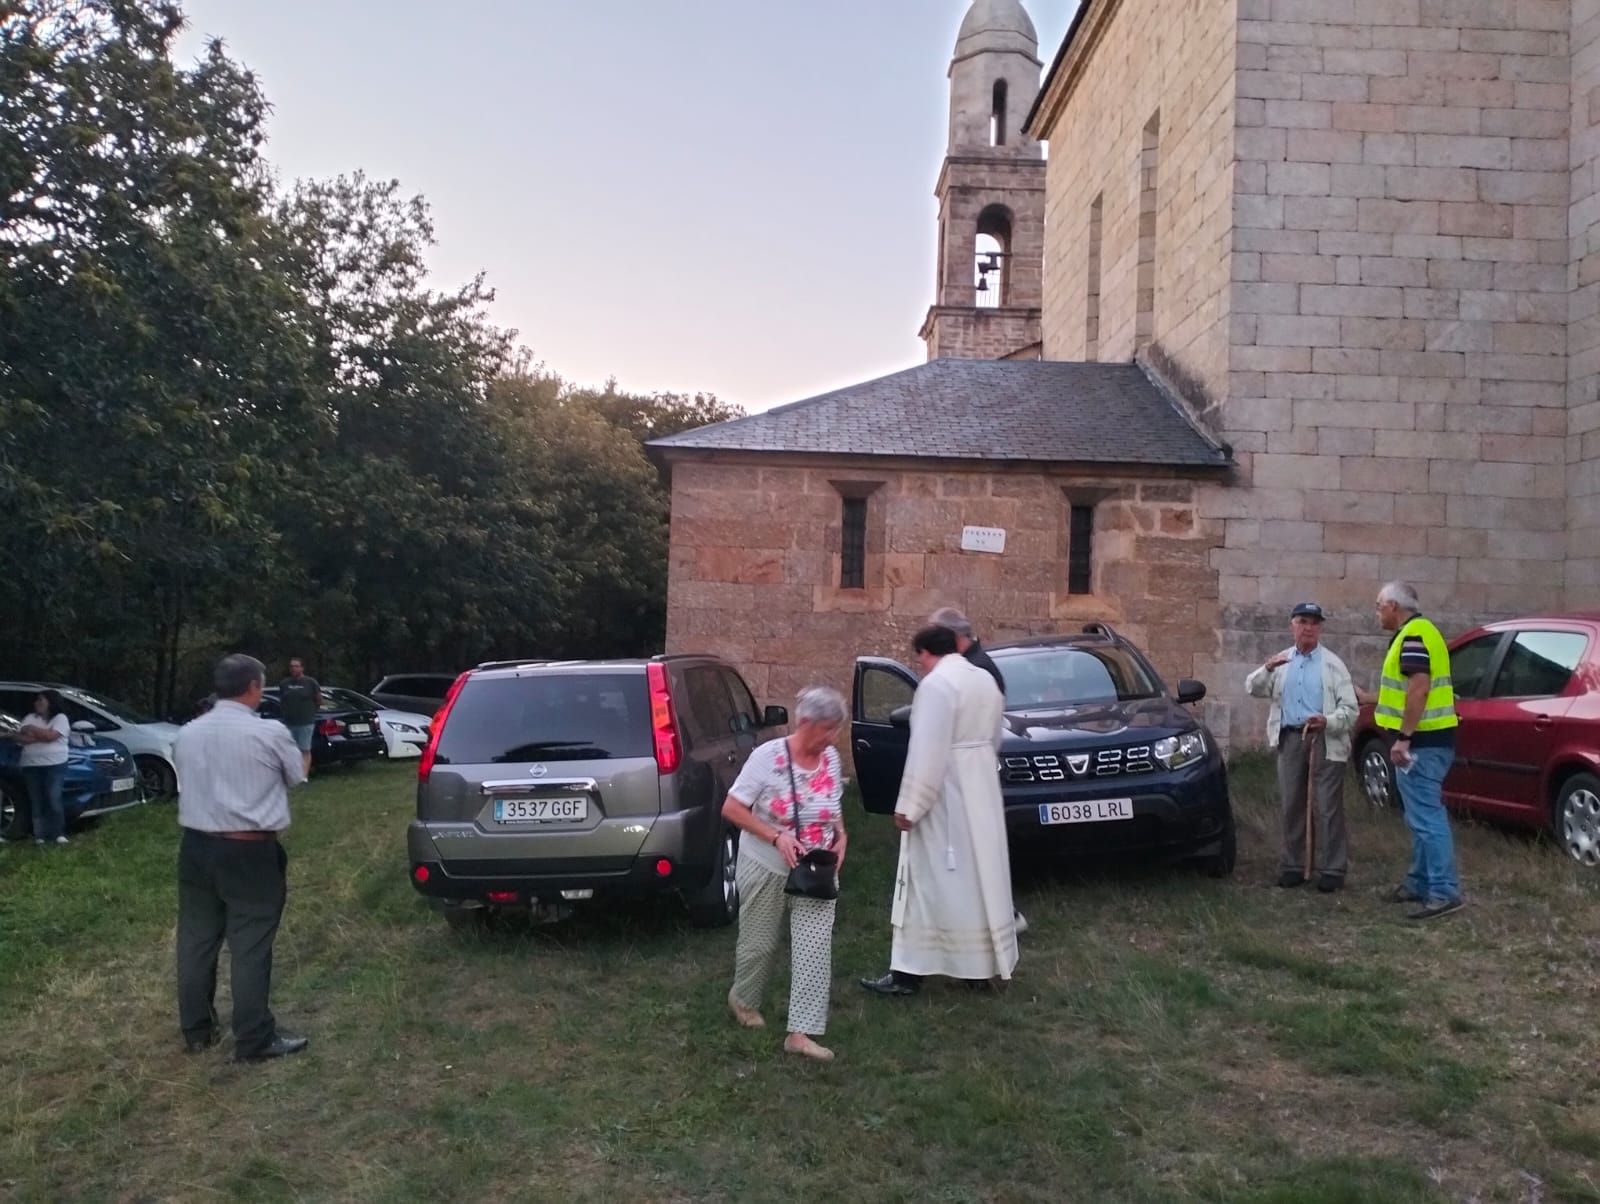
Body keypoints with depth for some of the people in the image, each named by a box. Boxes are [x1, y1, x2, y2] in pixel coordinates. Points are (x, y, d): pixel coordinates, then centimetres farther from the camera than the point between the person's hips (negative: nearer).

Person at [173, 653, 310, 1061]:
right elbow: (296, 777, 3)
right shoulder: (270, 734, -13)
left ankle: (196, 1030, 27)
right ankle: (254, 1040, 8)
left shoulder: (186, 734, 2)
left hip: (196, 846, 6)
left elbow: (191, 781, 13)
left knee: (196, 939, 14)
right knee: (250, 945, 1)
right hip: (250, 852, -5)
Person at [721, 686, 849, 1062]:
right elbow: (731, 809, -17)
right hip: (767, 869, -4)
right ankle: (744, 1000, 40)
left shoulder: (831, 759, -4)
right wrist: (776, 837, -26)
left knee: (815, 948, -5)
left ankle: (801, 1033, 0)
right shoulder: (768, 756, -19)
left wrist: (841, 835, -7)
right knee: (760, 943, 12)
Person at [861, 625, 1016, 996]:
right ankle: (982, 964, 22)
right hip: (981, 792, 8)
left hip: (944, 798, -8)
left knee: (932, 882, -2)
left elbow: (926, 751, -22)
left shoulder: (935, 685, -18)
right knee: (979, 875, 14)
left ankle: (908, 973, 5)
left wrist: (909, 805, -18)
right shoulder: (986, 680, 8)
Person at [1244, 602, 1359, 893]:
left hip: (1325, 741, -4)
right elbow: (1253, 689, 3)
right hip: (1290, 739, 4)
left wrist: (1326, 721, -23)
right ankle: (1293, 865, 18)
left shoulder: (1332, 664, 1)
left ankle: (1332, 869, 3)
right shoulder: (1281, 663, 12)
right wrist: (1267, 669, -17)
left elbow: (1350, 709, -3)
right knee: (1292, 806, 9)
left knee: (1328, 808, -3)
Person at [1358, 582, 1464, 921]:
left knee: (1426, 816, -10)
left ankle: (1445, 892, -10)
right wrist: (1368, 698, 34)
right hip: (1427, 739, 11)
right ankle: (1420, 882, 23)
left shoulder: (1413, 636, -15)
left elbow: (1420, 689, -25)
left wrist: (1403, 738, -25)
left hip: (1421, 742, -11)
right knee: (1422, 815, 15)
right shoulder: (1418, 632, 19)